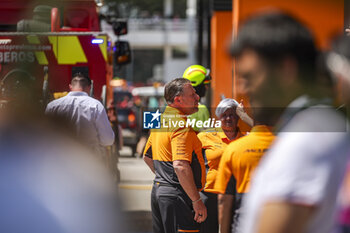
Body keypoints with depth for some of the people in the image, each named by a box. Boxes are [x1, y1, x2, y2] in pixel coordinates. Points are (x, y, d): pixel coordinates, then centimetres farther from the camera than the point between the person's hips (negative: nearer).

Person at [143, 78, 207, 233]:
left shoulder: (160, 121, 14)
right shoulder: (181, 126, -16)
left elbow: (147, 157, 26)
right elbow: (180, 166, -27)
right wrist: (197, 201, -24)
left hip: (158, 190, 10)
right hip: (177, 195, -10)